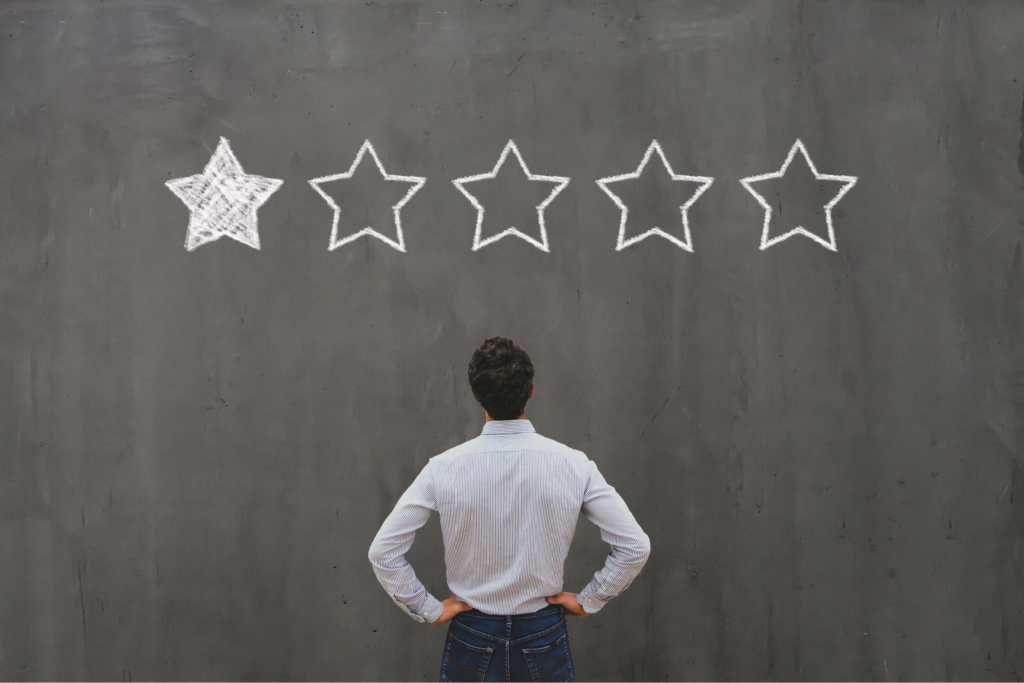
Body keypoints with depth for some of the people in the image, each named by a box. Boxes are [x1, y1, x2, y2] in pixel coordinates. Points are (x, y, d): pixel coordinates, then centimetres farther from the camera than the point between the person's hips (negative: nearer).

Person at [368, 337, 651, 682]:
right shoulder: (573, 465, -12)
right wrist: (587, 600, 1)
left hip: (471, 639, 0)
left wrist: (429, 609, -1)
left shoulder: (443, 469, -13)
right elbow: (635, 546, -9)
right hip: (544, 635, 0)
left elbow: (382, 552, -11)